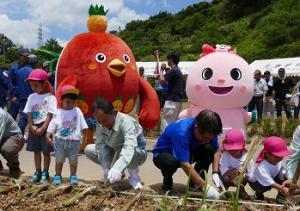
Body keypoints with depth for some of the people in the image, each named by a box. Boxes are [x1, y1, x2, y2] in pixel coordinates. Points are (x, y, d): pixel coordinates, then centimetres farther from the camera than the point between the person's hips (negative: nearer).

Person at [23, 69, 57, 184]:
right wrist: (32, 126, -8)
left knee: (46, 152, 3)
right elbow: (29, 114, 5)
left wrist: (42, 128, -17)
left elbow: (50, 116, -13)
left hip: (45, 128, -5)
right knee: (36, 151, 11)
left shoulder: (50, 97, -9)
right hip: (34, 128, 5)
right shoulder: (31, 97, 6)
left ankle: (45, 173, 13)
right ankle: (38, 172, 22)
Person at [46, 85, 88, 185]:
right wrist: (48, 135, -10)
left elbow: (83, 126, 4)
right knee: (59, 160, 10)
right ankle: (57, 176, 22)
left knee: (73, 161, 11)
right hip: (60, 140, 0)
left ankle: (73, 176, 24)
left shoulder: (77, 111, 1)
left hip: (74, 141, 1)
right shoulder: (58, 113, -2)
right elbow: (52, 125, -3)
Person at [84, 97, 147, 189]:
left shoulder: (126, 122, -34)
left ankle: (133, 175, -10)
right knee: (89, 149, -8)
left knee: (128, 151, -41)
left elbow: (130, 147, -48)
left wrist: (117, 168, -61)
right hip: (116, 153, 6)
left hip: (137, 153, -6)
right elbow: (101, 146, -17)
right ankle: (115, 173, 6)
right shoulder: (100, 124, -16)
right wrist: (106, 168, -30)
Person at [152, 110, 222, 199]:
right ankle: (167, 183, -6)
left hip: (187, 152, 6)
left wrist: (215, 173, -19)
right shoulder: (181, 132, -38)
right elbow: (185, 165, -41)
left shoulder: (208, 131, -19)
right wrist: (206, 187, -41)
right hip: (162, 154, -5)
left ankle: (195, 185, -5)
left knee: (210, 149, -20)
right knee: (171, 161, -41)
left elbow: (216, 150, -4)